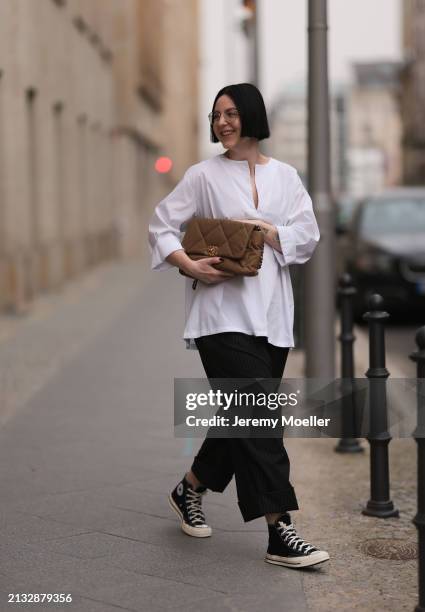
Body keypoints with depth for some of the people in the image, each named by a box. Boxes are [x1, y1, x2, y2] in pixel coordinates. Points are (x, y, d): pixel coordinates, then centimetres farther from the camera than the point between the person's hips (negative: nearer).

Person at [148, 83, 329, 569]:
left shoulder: (284, 176, 11)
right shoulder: (204, 175, 3)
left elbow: (307, 235, 5)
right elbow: (162, 227, 0)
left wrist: (264, 230, -10)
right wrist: (191, 266, -16)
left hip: (271, 313, 5)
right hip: (223, 313, -4)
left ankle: (189, 490, 35)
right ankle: (279, 533, -11)